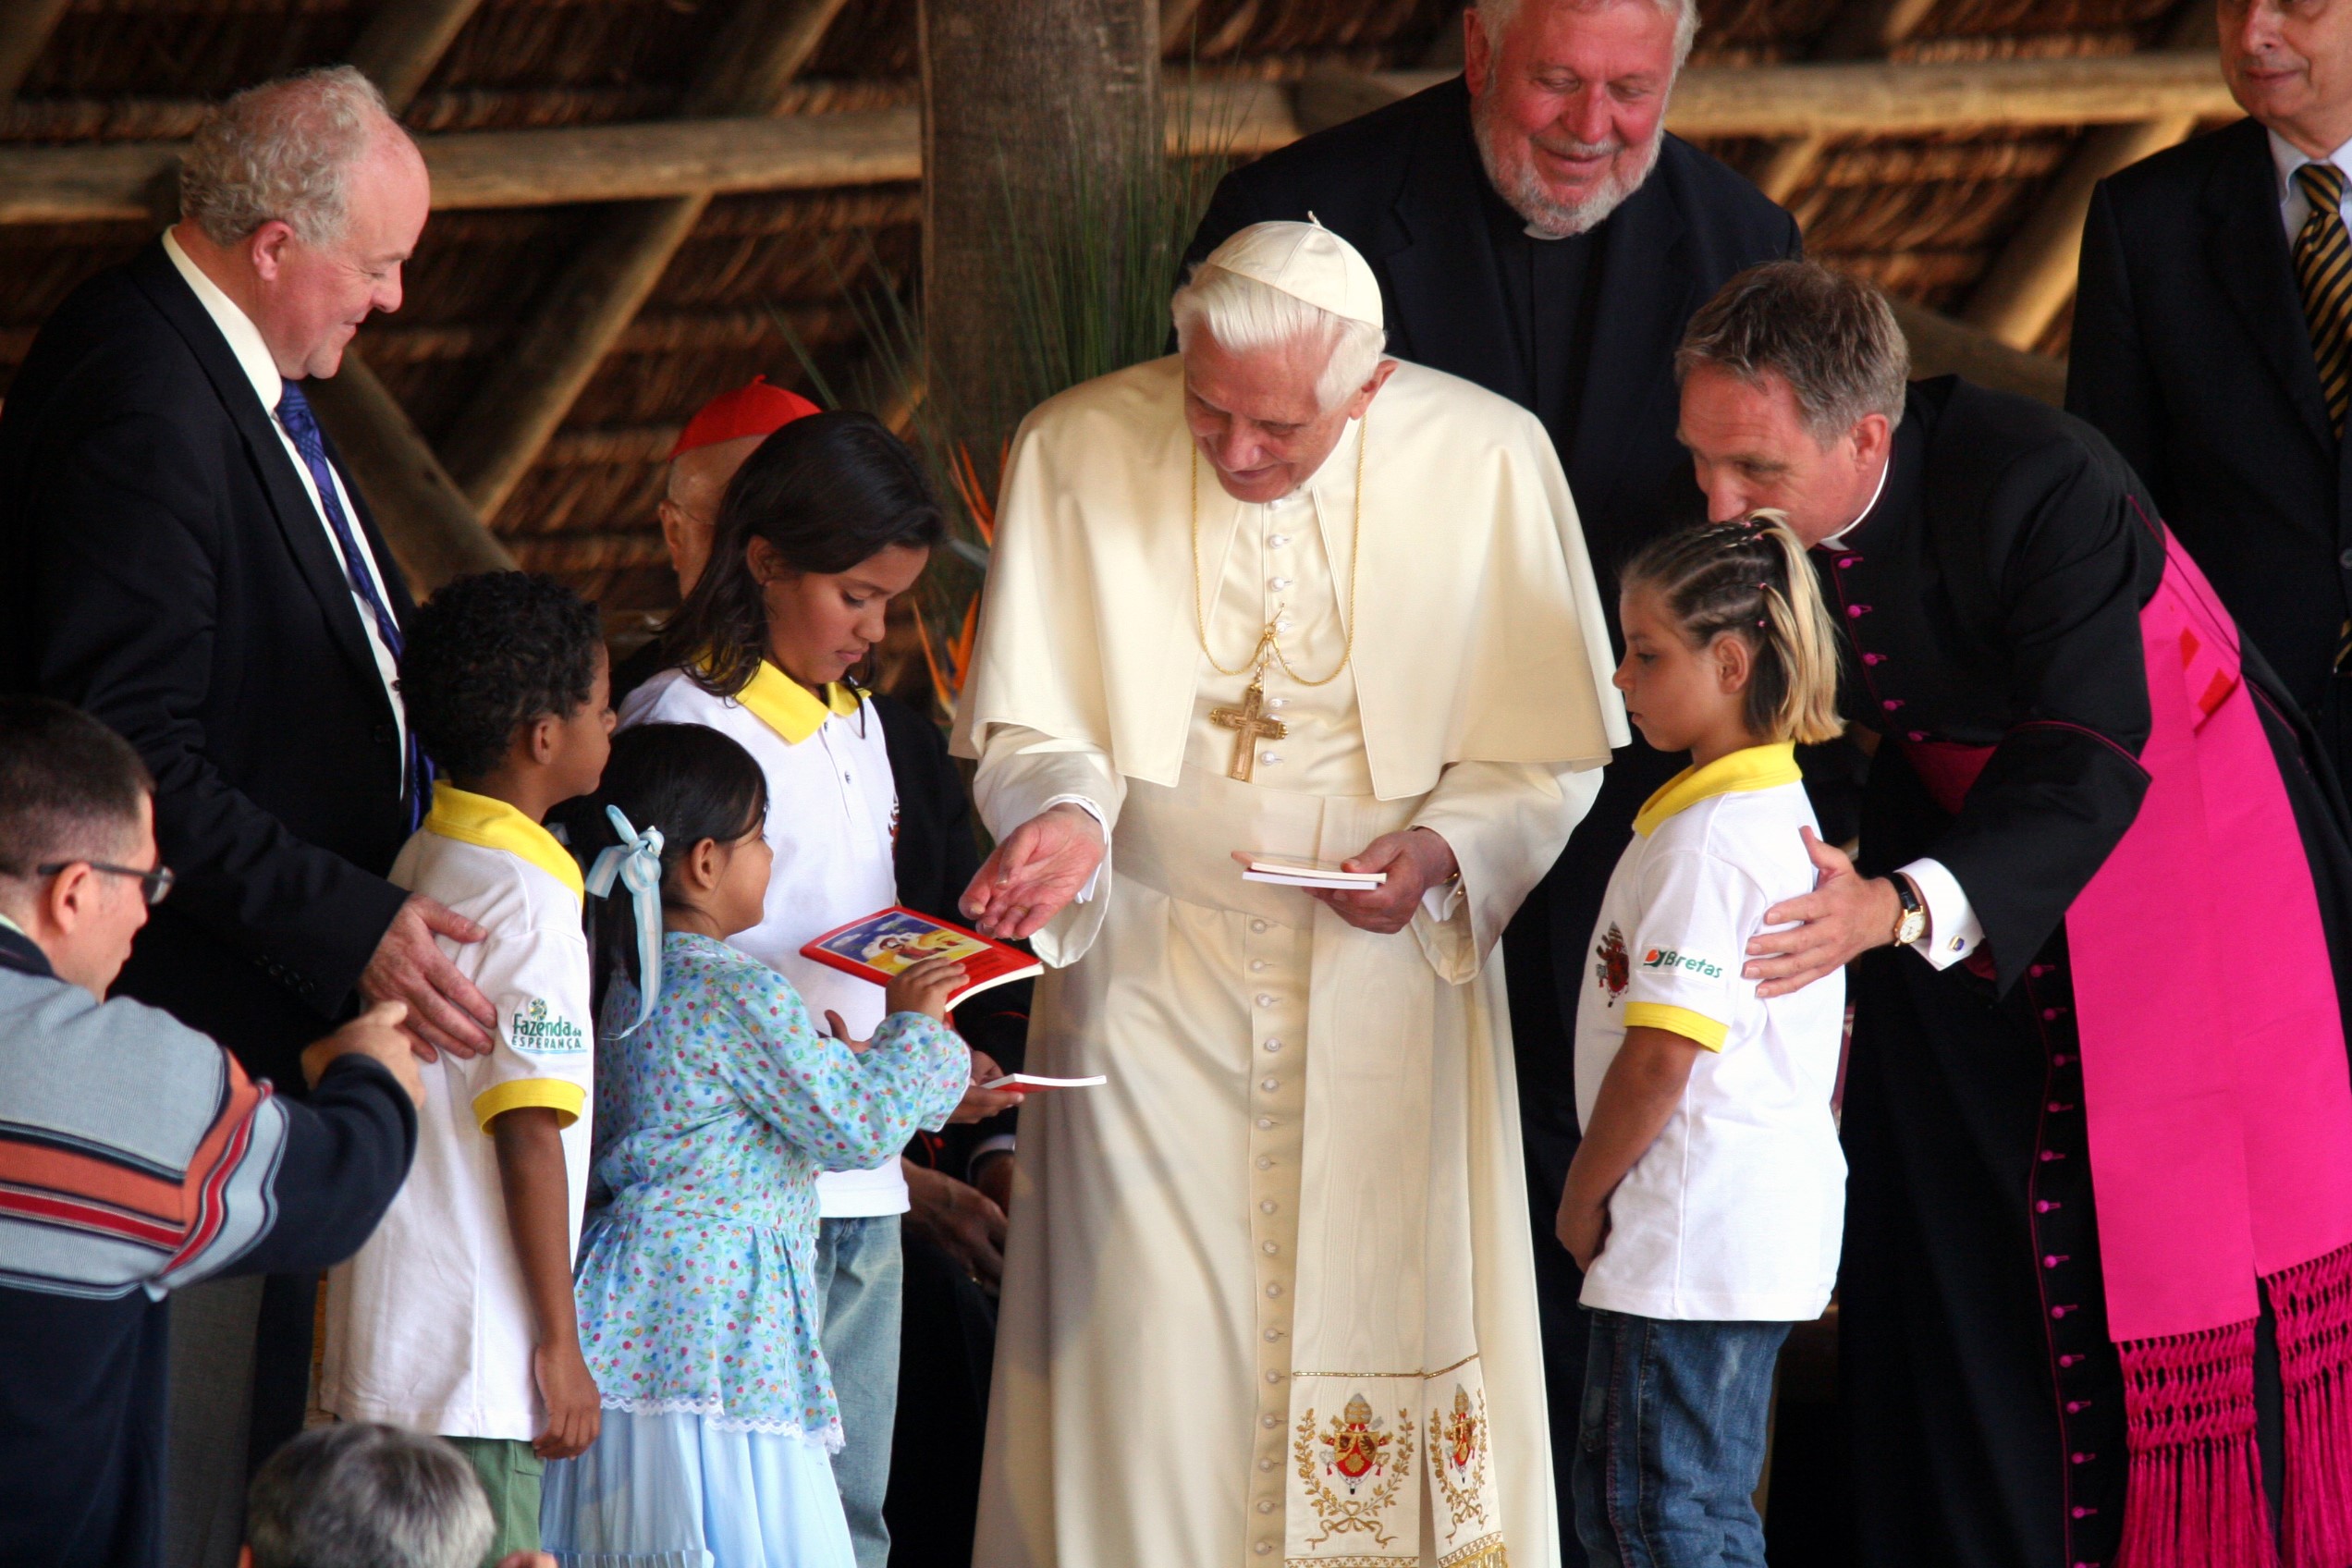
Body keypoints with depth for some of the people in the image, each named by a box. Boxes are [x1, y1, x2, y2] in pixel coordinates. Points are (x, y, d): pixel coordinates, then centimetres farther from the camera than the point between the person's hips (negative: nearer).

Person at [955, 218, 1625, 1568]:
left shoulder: (1486, 463, -8)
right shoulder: (1078, 453, -7)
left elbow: (1549, 758, 0)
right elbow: (1031, 730, -2)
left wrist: (1443, 851, -18)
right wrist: (1065, 814, -24)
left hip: (1388, 976, 0)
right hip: (1156, 968, 0)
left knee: (1381, 1342, -2)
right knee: (1150, 1349, -4)